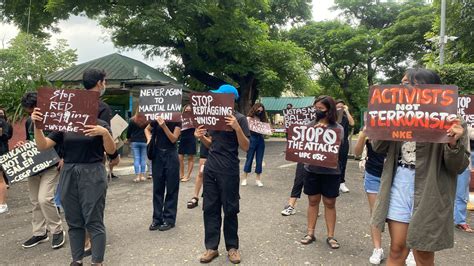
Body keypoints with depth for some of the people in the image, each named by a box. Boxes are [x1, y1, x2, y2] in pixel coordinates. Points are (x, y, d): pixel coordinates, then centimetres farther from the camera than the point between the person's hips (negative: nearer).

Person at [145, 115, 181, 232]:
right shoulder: (157, 119, 1)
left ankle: (169, 219, 12)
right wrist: (149, 139, -1)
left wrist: (164, 126, -22)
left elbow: (173, 139, -11)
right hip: (157, 154, 3)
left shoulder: (177, 121, -5)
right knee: (157, 187, 8)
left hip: (170, 155, -2)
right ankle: (157, 218, 19)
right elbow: (147, 129, 19)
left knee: (171, 188, 2)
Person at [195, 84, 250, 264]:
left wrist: (237, 127, -24)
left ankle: (232, 247, 21)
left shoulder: (239, 118, -6)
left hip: (229, 171, -5)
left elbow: (246, 147, -11)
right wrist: (201, 137, -3)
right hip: (210, 168, 5)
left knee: (230, 210, 5)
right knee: (210, 208, 7)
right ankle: (211, 247, 18)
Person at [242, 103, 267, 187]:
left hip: (260, 139, 4)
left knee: (259, 160, 6)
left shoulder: (262, 119, 12)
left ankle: (258, 179, 14)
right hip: (252, 139, -4)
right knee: (249, 159, 2)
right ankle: (245, 178, 12)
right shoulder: (249, 118, 0)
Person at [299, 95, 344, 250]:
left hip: (330, 171, -2)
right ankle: (310, 233, 22)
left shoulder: (337, 128, -4)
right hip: (311, 169, 2)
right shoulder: (311, 125, 3)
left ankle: (330, 236, 19)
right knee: (313, 201, 12)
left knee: (329, 203, 8)